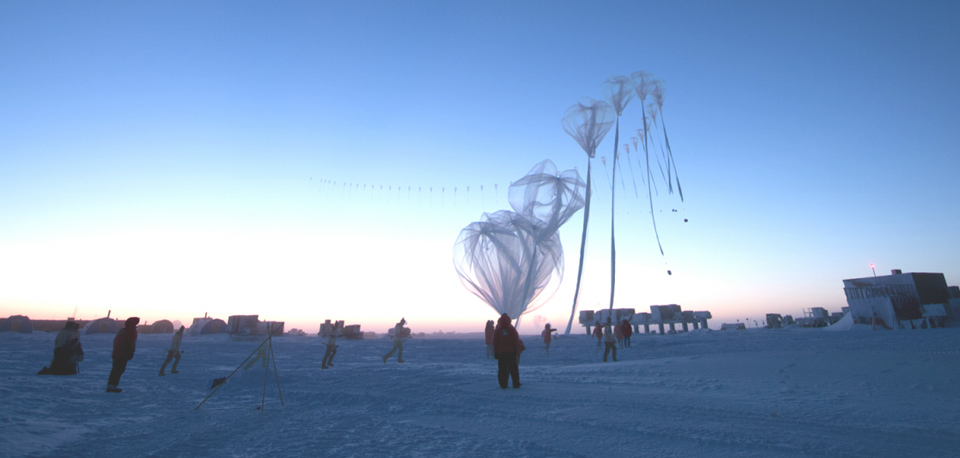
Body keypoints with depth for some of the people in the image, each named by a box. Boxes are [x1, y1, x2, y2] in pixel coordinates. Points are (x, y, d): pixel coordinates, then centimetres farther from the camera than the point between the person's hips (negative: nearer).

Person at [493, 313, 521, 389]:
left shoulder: (497, 331, 0)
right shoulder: (512, 329, -3)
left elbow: (495, 343, 2)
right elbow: (516, 341, -2)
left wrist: (495, 353, 8)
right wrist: (517, 351, 4)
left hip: (500, 353, 1)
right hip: (511, 352, -1)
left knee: (502, 369, 5)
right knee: (514, 369, 7)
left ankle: (503, 385, 2)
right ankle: (516, 384, 8)